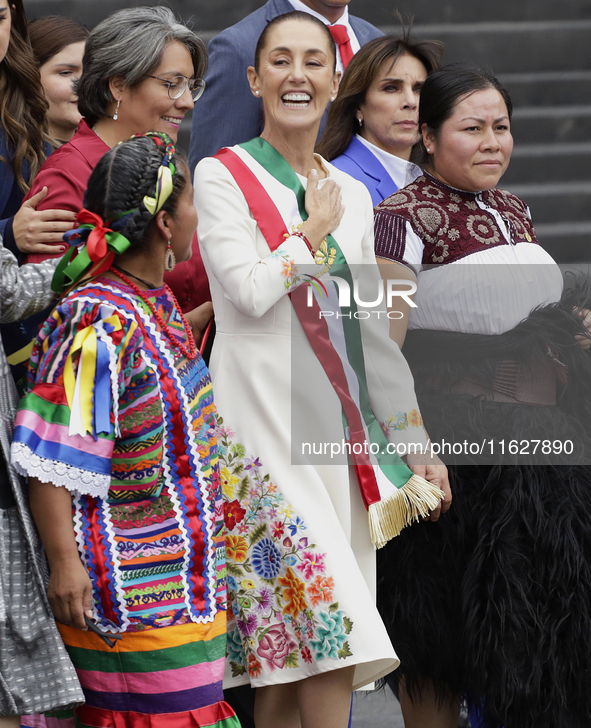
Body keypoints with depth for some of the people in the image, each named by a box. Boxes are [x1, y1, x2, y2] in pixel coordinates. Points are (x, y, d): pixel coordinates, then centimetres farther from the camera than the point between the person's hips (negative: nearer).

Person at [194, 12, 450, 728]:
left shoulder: (353, 197, 17)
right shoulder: (221, 176, 1)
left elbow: (375, 332, 18)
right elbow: (252, 290, -13)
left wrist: (418, 444, 15)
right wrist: (315, 228, 0)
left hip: (340, 427, 5)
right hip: (262, 421, -5)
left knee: (292, 656, 1)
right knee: (328, 631, -17)